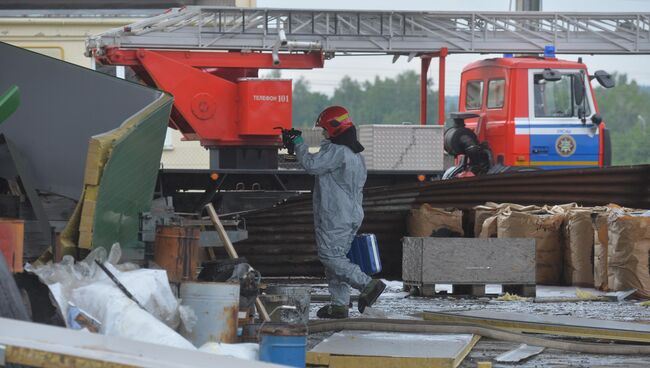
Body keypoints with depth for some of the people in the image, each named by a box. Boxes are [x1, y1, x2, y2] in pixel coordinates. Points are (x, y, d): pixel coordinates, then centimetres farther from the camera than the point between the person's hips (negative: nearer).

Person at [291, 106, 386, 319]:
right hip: (352, 215, 10)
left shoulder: (336, 151, -16)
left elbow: (311, 165, -19)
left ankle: (368, 285, -17)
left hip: (335, 217, -10)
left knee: (331, 256, -9)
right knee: (337, 257, 12)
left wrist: (299, 144, -3)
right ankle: (340, 305, 11)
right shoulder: (355, 154, 17)